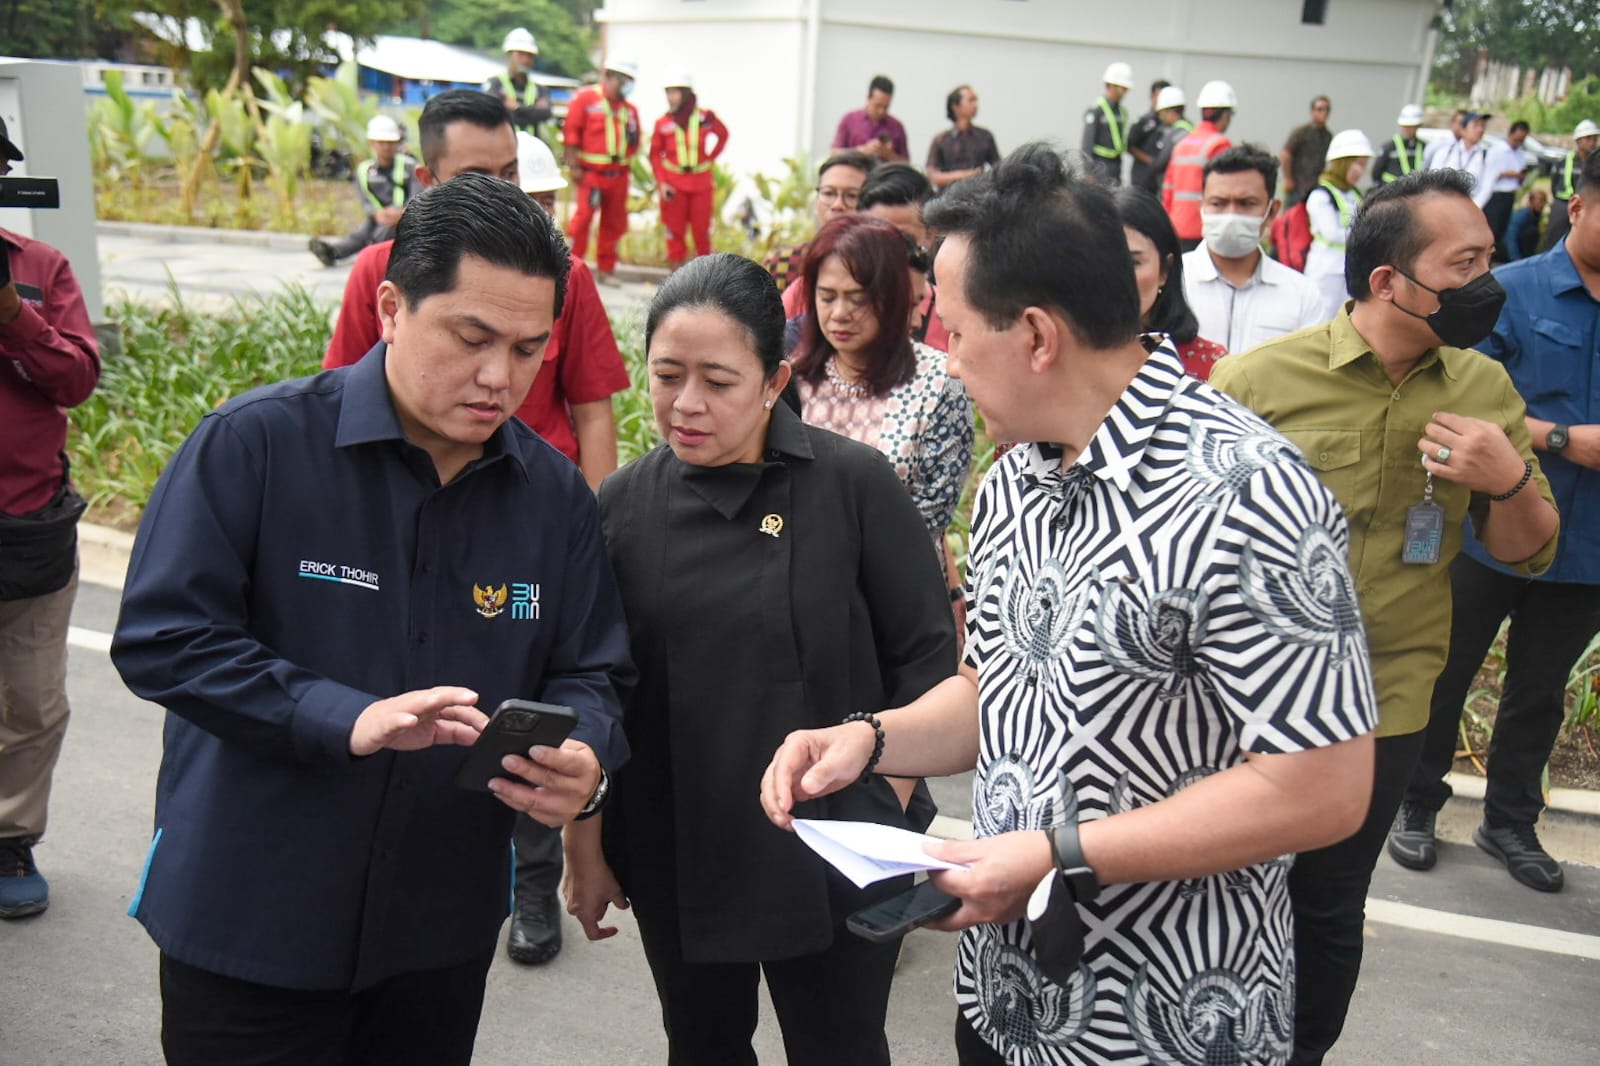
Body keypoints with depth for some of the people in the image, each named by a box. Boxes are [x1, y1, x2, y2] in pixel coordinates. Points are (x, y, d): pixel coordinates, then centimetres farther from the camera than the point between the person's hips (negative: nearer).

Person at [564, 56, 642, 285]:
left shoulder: (629, 109, 13)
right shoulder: (585, 98, -2)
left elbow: (634, 140, 21)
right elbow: (571, 131, -5)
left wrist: (628, 161, 0)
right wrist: (573, 165, -10)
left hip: (619, 174, 6)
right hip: (591, 171, -6)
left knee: (614, 222, 8)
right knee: (583, 216, -12)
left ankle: (606, 269, 18)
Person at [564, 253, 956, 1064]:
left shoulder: (853, 484, -11)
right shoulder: (622, 505, -3)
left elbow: (925, 658, -5)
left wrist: (884, 804, -5)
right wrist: (585, 848, 6)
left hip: (833, 856, -2)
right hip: (673, 856, 3)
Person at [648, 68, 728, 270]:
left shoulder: (705, 117, -1)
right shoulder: (663, 122, -2)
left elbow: (723, 134, 18)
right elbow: (655, 154, 4)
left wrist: (711, 157, 9)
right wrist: (661, 183, -6)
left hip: (701, 181, 0)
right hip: (674, 183, 0)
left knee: (702, 228, 4)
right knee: (675, 230, 1)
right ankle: (676, 270, 9)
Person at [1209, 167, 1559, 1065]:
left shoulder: (1485, 389, -1)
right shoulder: (1259, 378, -14)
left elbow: (1528, 552, 5)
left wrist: (1509, 480, -15)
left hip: (1389, 708, 3)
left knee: (1331, 911, 19)